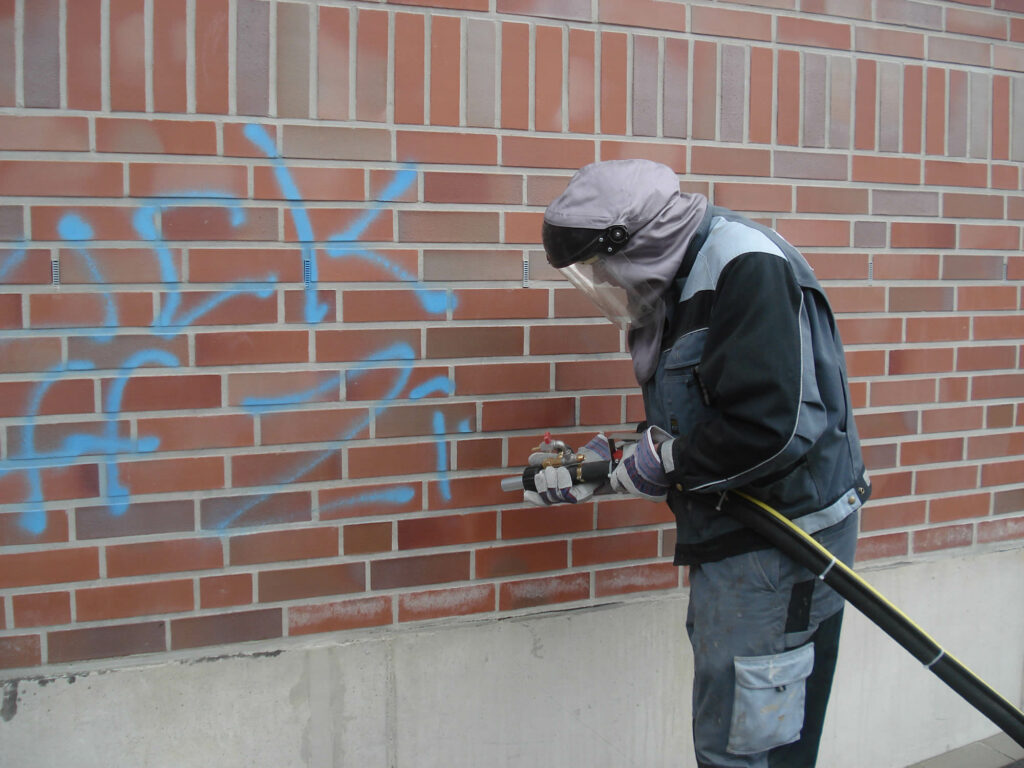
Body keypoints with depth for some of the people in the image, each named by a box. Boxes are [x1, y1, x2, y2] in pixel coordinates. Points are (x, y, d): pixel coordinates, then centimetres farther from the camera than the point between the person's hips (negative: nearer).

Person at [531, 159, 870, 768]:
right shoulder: (684, 282, 12)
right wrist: (598, 467, 8)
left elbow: (770, 426, -28)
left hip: (778, 544, -10)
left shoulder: (747, 265, -18)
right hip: (732, 536, 10)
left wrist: (662, 460, -15)